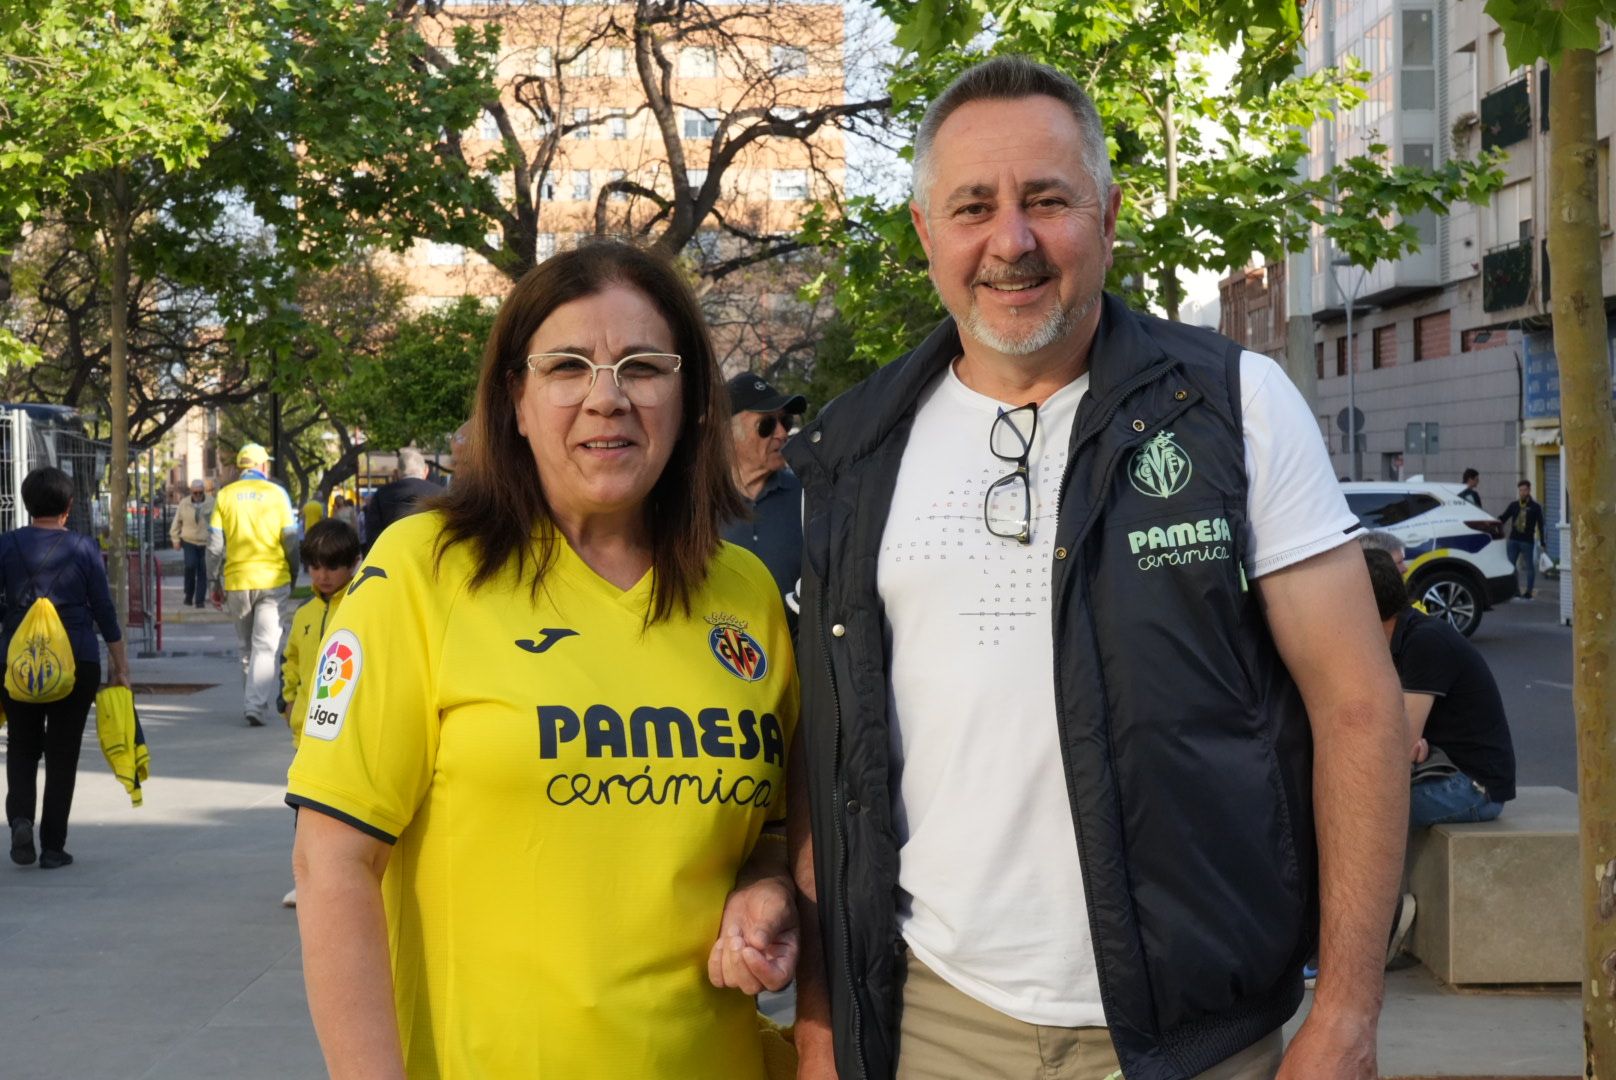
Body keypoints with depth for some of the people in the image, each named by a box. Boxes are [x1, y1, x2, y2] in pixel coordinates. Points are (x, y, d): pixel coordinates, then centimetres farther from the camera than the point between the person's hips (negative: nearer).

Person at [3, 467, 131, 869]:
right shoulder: (84, 548, -3)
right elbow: (104, 610, -1)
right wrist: (120, 665, 6)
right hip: (77, 660, -1)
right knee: (62, 752, 7)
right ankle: (53, 847, 7)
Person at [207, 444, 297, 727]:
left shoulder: (225, 495, 3)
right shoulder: (277, 493, 0)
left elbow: (215, 543, 1)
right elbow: (291, 540, -1)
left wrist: (216, 581, 9)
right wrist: (294, 575, 11)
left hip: (236, 580, 2)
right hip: (272, 579, -2)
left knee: (247, 647, 17)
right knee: (265, 646, -3)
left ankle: (255, 702, 24)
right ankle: (257, 705, -16)